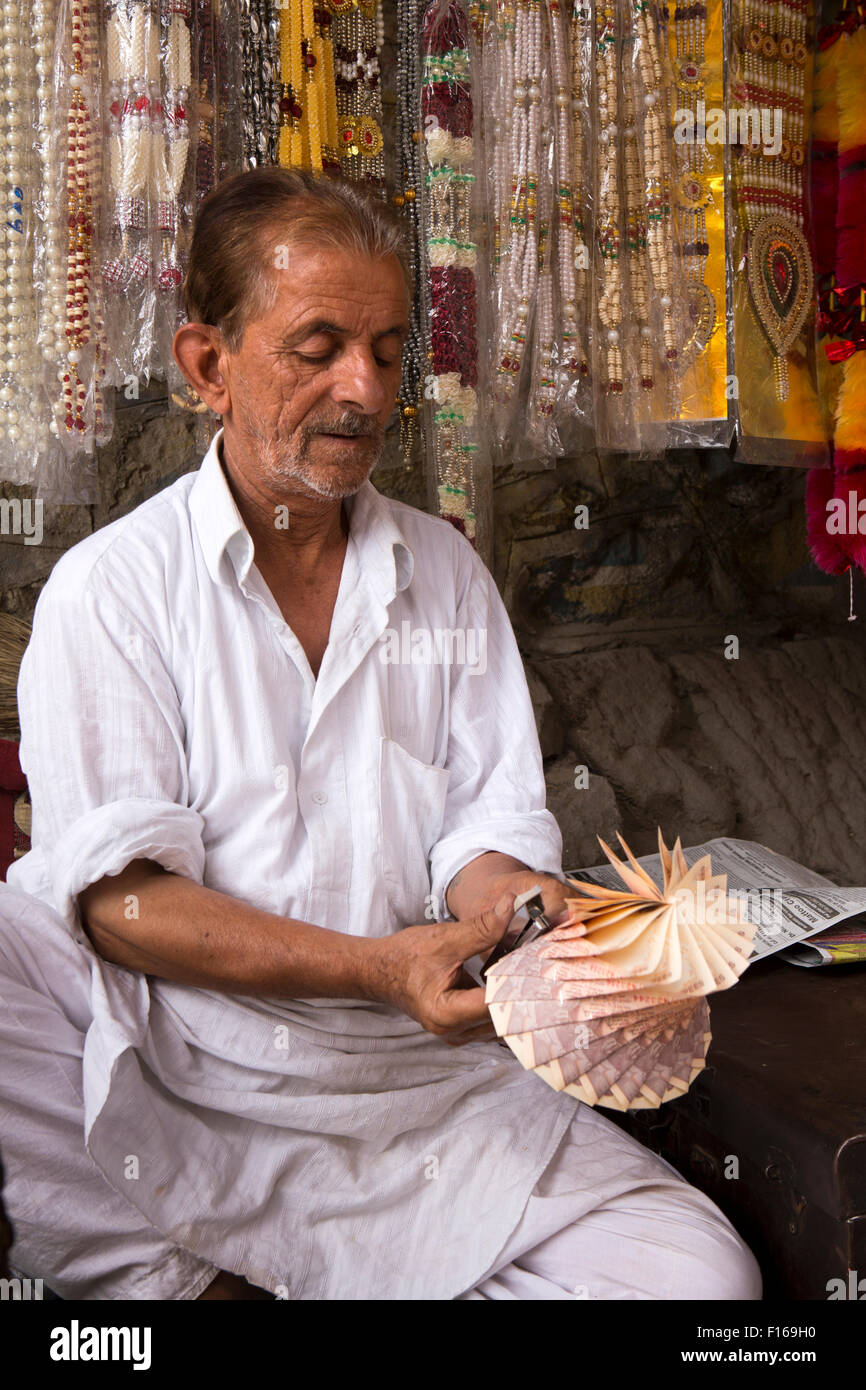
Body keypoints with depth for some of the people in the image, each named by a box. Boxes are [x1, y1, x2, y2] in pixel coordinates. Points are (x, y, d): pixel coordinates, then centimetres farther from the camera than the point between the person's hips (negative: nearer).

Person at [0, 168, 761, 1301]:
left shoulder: (448, 573, 12)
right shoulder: (109, 588, -1)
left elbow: (489, 820, 6)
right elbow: (121, 896, -11)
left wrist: (518, 902, -18)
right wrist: (378, 969, -23)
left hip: (415, 1082, 3)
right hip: (165, 1076, -2)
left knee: (704, 1273, -16)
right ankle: (164, 1280, -8)